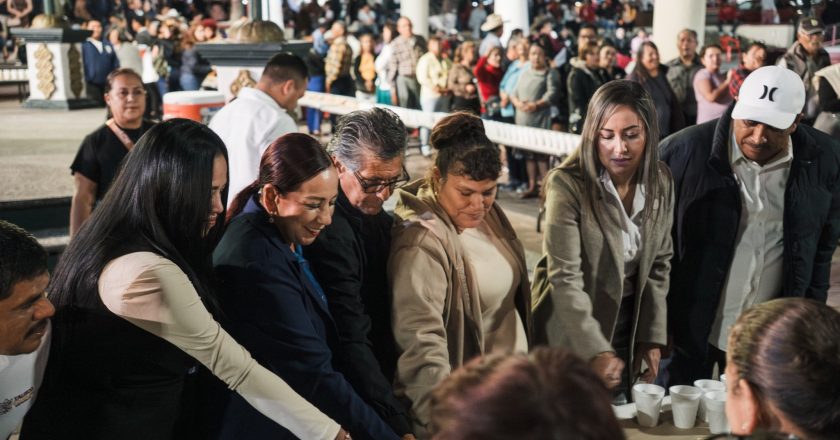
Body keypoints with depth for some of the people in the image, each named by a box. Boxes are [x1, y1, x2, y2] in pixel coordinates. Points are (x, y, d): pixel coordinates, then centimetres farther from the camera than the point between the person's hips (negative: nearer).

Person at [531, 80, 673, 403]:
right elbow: (565, 278, -25)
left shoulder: (661, 182, -5)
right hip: (572, 336, -5)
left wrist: (652, 337, 1)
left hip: (626, 334, 5)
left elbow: (659, 265, 5)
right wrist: (595, 351, -31)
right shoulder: (567, 185, -22)